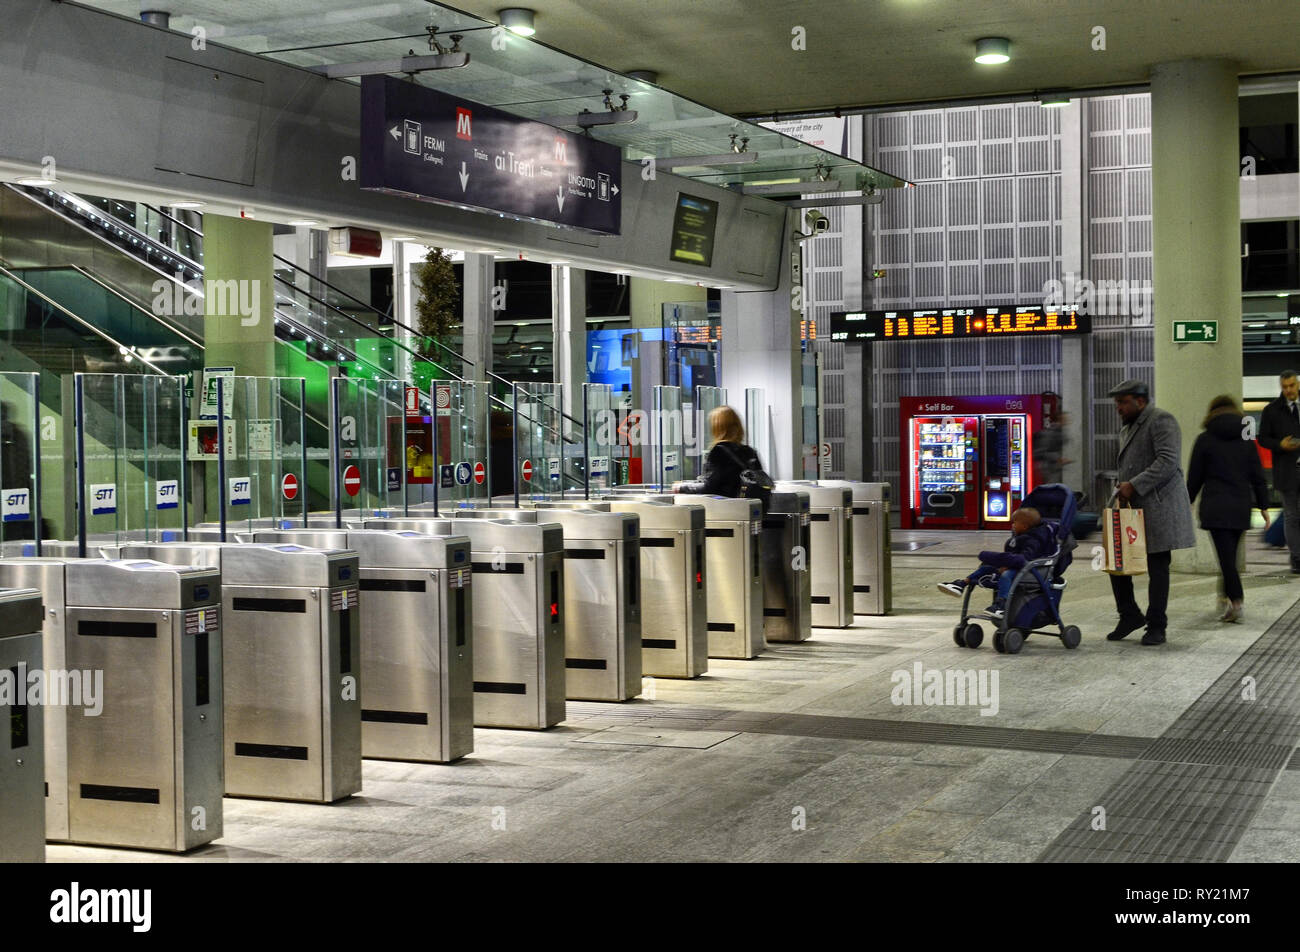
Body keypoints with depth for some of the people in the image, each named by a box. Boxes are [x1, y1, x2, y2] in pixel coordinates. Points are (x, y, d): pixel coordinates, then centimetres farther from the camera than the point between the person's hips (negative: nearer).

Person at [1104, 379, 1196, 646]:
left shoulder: (1161, 421, -8)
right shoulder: (1127, 429, 21)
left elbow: (1167, 461, -20)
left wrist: (1134, 485, -21)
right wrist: (1122, 488, 9)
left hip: (1157, 507, -9)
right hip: (1131, 506, 9)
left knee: (1158, 567, -3)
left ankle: (1156, 627, 3)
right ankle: (1129, 615, 17)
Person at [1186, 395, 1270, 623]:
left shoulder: (1205, 440, -1)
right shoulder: (1246, 441, 7)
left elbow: (1194, 478, 2)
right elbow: (1257, 477, 7)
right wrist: (1263, 506, 12)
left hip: (1215, 508, -3)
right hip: (1241, 508, 3)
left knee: (1226, 556, -7)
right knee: (1230, 556, 14)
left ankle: (1236, 603, -18)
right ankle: (1229, 599, 18)